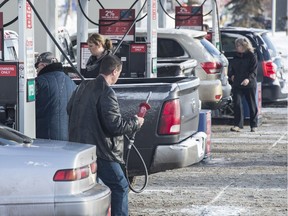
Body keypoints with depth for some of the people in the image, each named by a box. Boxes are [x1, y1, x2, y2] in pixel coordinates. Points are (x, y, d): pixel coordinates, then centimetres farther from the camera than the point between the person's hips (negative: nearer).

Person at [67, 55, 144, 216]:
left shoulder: (84, 87, 11)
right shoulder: (106, 92, -15)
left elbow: (69, 110, 22)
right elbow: (115, 125, -18)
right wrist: (135, 123, -2)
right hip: (101, 151, -9)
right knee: (120, 187, 0)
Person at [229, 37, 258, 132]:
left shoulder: (251, 56, -2)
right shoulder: (236, 57, 15)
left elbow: (254, 71, -9)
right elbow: (232, 68, 26)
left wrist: (248, 79, -24)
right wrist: (231, 75, 5)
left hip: (249, 84, -4)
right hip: (237, 84, 4)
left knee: (252, 105, 5)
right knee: (237, 103, -8)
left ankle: (253, 125, 15)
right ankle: (238, 124, -7)